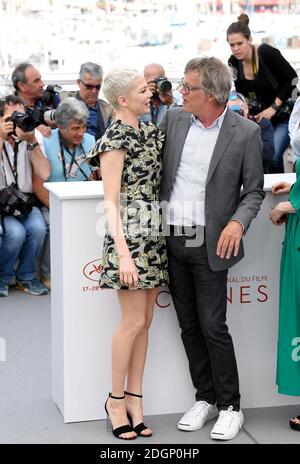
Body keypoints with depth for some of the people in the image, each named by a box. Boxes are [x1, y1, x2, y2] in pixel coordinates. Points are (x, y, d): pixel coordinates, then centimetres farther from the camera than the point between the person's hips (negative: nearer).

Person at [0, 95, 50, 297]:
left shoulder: (33, 137, 1)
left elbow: (44, 174, -12)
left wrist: (32, 141, -18)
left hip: (25, 202, 3)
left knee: (38, 228, -27)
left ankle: (26, 277, -2)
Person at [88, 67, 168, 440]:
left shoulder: (150, 132, 14)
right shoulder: (115, 140, -9)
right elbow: (111, 202, -13)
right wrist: (123, 253, -20)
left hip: (156, 233, 8)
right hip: (130, 232, -8)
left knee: (145, 321, 8)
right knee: (133, 322, -5)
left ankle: (134, 399, 15)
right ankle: (116, 399, 10)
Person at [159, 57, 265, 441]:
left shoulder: (245, 132, -7)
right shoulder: (173, 119, 4)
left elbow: (254, 191, -2)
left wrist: (238, 223, -19)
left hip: (210, 244, -4)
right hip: (171, 239, 5)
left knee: (213, 326, -4)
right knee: (189, 326, 11)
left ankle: (230, 407, 12)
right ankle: (205, 398, 25)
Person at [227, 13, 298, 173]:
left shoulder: (266, 52, -20)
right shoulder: (234, 62, -4)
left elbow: (292, 79, -17)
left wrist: (273, 108, -17)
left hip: (283, 114, -5)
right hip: (259, 115, 5)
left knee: (273, 156, -18)